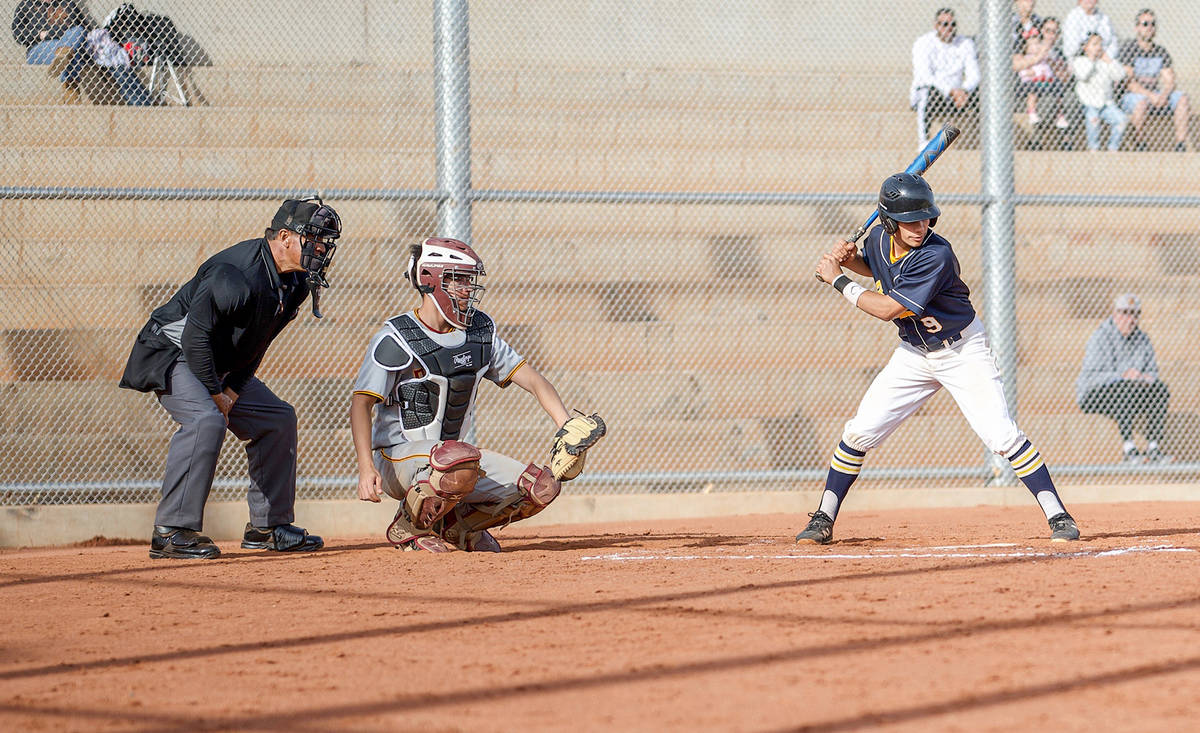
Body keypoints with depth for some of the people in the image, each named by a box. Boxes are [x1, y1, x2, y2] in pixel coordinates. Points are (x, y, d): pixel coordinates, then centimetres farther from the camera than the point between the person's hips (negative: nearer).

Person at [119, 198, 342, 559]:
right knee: (207, 418, -31)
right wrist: (215, 394, -22)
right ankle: (171, 532, -30)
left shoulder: (296, 282, -1)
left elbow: (255, 345, 7)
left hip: (220, 366, 10)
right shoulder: (237, 274, -31)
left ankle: (267, 525, 16)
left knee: (277, 418, 9)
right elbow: (196, 335, -29)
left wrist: (233, 391, -4)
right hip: (171, 353, -10)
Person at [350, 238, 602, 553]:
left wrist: (566, 426, -9)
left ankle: (456, 524, 8)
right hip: (400, 455, -7)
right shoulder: (396, 338, -13)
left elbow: (530, 378, 8)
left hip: (452, 451, 7)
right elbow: (361, 403, -19)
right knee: (463, 461, -40)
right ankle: (410, 527, -13)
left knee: (542, 487, -11)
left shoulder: (480, 330, 7)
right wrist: (366, 468, -33)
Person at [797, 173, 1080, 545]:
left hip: (962, 350, -6)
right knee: (860, 431, -2)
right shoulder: (879, 237, -9)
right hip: (914, 353, 6)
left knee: (1001, 434, -15)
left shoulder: (936, 255, -30)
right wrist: (849, 259, -4)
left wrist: (838, 281, -21)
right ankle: (824, 519, 10)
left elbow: (888, 308, -29)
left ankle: (1057, 516, -8)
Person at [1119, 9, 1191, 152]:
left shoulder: (1161, 52, 10)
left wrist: (1164, 95, -19)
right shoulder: (1129, 48, -7)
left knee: (1183, 99, -16)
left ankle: (1180, 146, -22)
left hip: (1154, 94, 6)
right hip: (1130, 96, -6)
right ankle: (1139, 144, -26)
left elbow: (1170, 81, 5)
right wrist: (1151, 96, -26)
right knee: (1141, 101, -39)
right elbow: (1127, 82, -15)